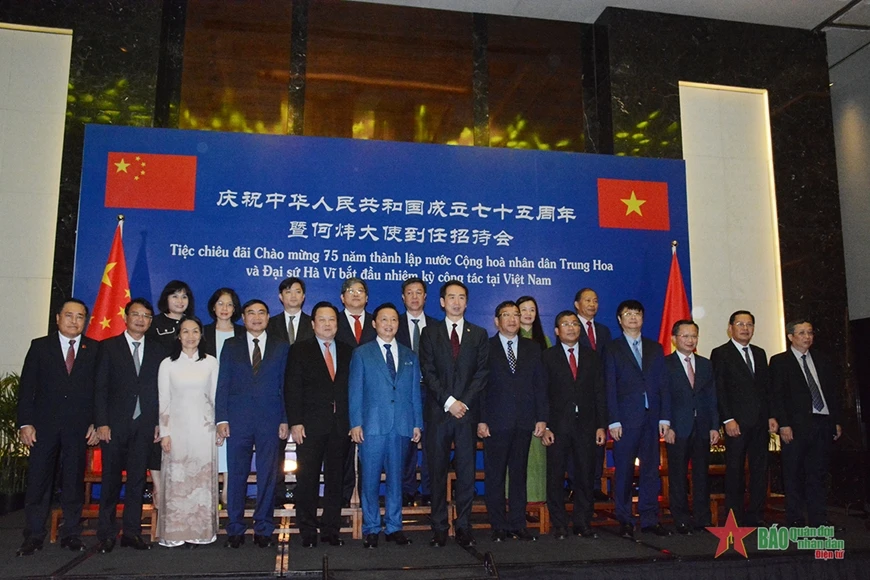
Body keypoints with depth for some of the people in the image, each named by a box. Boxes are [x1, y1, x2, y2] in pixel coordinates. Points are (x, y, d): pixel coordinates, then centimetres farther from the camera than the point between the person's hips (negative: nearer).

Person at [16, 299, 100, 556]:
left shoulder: (95, 349, 5)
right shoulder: (40, 346, 6)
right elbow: (26, 387, 3)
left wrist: (96, 423, -3)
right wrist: (25, 423, -5)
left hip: (79, 427, 0)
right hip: (44, 426, 0)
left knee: (74, 482, 6)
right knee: (38, 481, 4)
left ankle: (71, 534, 16)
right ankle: (33, 536, 15)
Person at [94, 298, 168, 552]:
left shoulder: (157, 350, 10)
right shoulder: (109, 347, 4)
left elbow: (161, 389, 8)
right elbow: (100, 388, -1)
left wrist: (159, 422, 1)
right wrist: (101, 423, -8)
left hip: (144, 425, 2)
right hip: (115, 424, -2)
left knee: (137, 479, 5)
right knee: (111, 479, 3)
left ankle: (131, 532, 13)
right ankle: (106, 534, 13)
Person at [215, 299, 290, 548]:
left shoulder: (281, 348, 10)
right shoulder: (231, 346, 12)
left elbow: (285, 385, 6)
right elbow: (223, 384, 6)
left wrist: (285, 420, -1)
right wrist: (221, 418, -3)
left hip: (270, 420, 0)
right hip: (238, 420, 0)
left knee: (267, 476, 3)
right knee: (236, 475, 4)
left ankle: (263, 530, 13)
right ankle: (235, 530, 15)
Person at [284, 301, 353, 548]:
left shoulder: (347, 351, 12)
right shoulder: (300, 350, 3)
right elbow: (292, 388, -3)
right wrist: (295, 422, -11)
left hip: (340, 426, 3)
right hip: (310, 426, -3)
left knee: (335, 479, 7)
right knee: (307, 480, 2)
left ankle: (331, 530, 17)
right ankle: (308, 532, 13)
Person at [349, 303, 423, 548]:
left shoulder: (409, 356, 14)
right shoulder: (362, 354, 6)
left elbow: (415, 392, 13)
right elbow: (354, 391, 2)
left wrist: (417, 423, 7)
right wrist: (355, 423, -6)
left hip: (401, 426, 3)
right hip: (372, 426, -2)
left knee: (396, 478, 9)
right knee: (370, 480, 2)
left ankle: (394, 527, 19)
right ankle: (371, 529, 14)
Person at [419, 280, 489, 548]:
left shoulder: (479, 334, 11)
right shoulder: (430, 333, 8)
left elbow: (481, 373, 3)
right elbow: (428, 372, -1)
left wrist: (464, 402, -9)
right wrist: (449, 401, -11)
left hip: (467, 412, 1)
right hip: (438, 413, -1)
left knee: (466, 472, 3)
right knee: (437, 472, 3)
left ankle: (463, 527, 12)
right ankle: (439, 528, 11)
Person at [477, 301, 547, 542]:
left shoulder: (532, 348, 12)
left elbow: (540, 385, 9)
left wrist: (542, 418, 2)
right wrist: (481, 420, -8)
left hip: (525, 422, 3)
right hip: (496, 422, -3)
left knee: (519, 474, 9)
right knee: (495, 476, 3)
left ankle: (518, 525, 18)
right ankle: (498, 526, 13)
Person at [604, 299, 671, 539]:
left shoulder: (655, 348, 14)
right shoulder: (612, 349, 5)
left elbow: (663, 385, 10)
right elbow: (610, 387, -1)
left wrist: (664, 418, 1)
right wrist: (613, 421, -9)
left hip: (652, 418, 3)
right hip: (626, 418, -3)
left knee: (651, 470, 6)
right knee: (624, 471, 1)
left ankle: (650, 519, 15)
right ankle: (625, 521, 10)